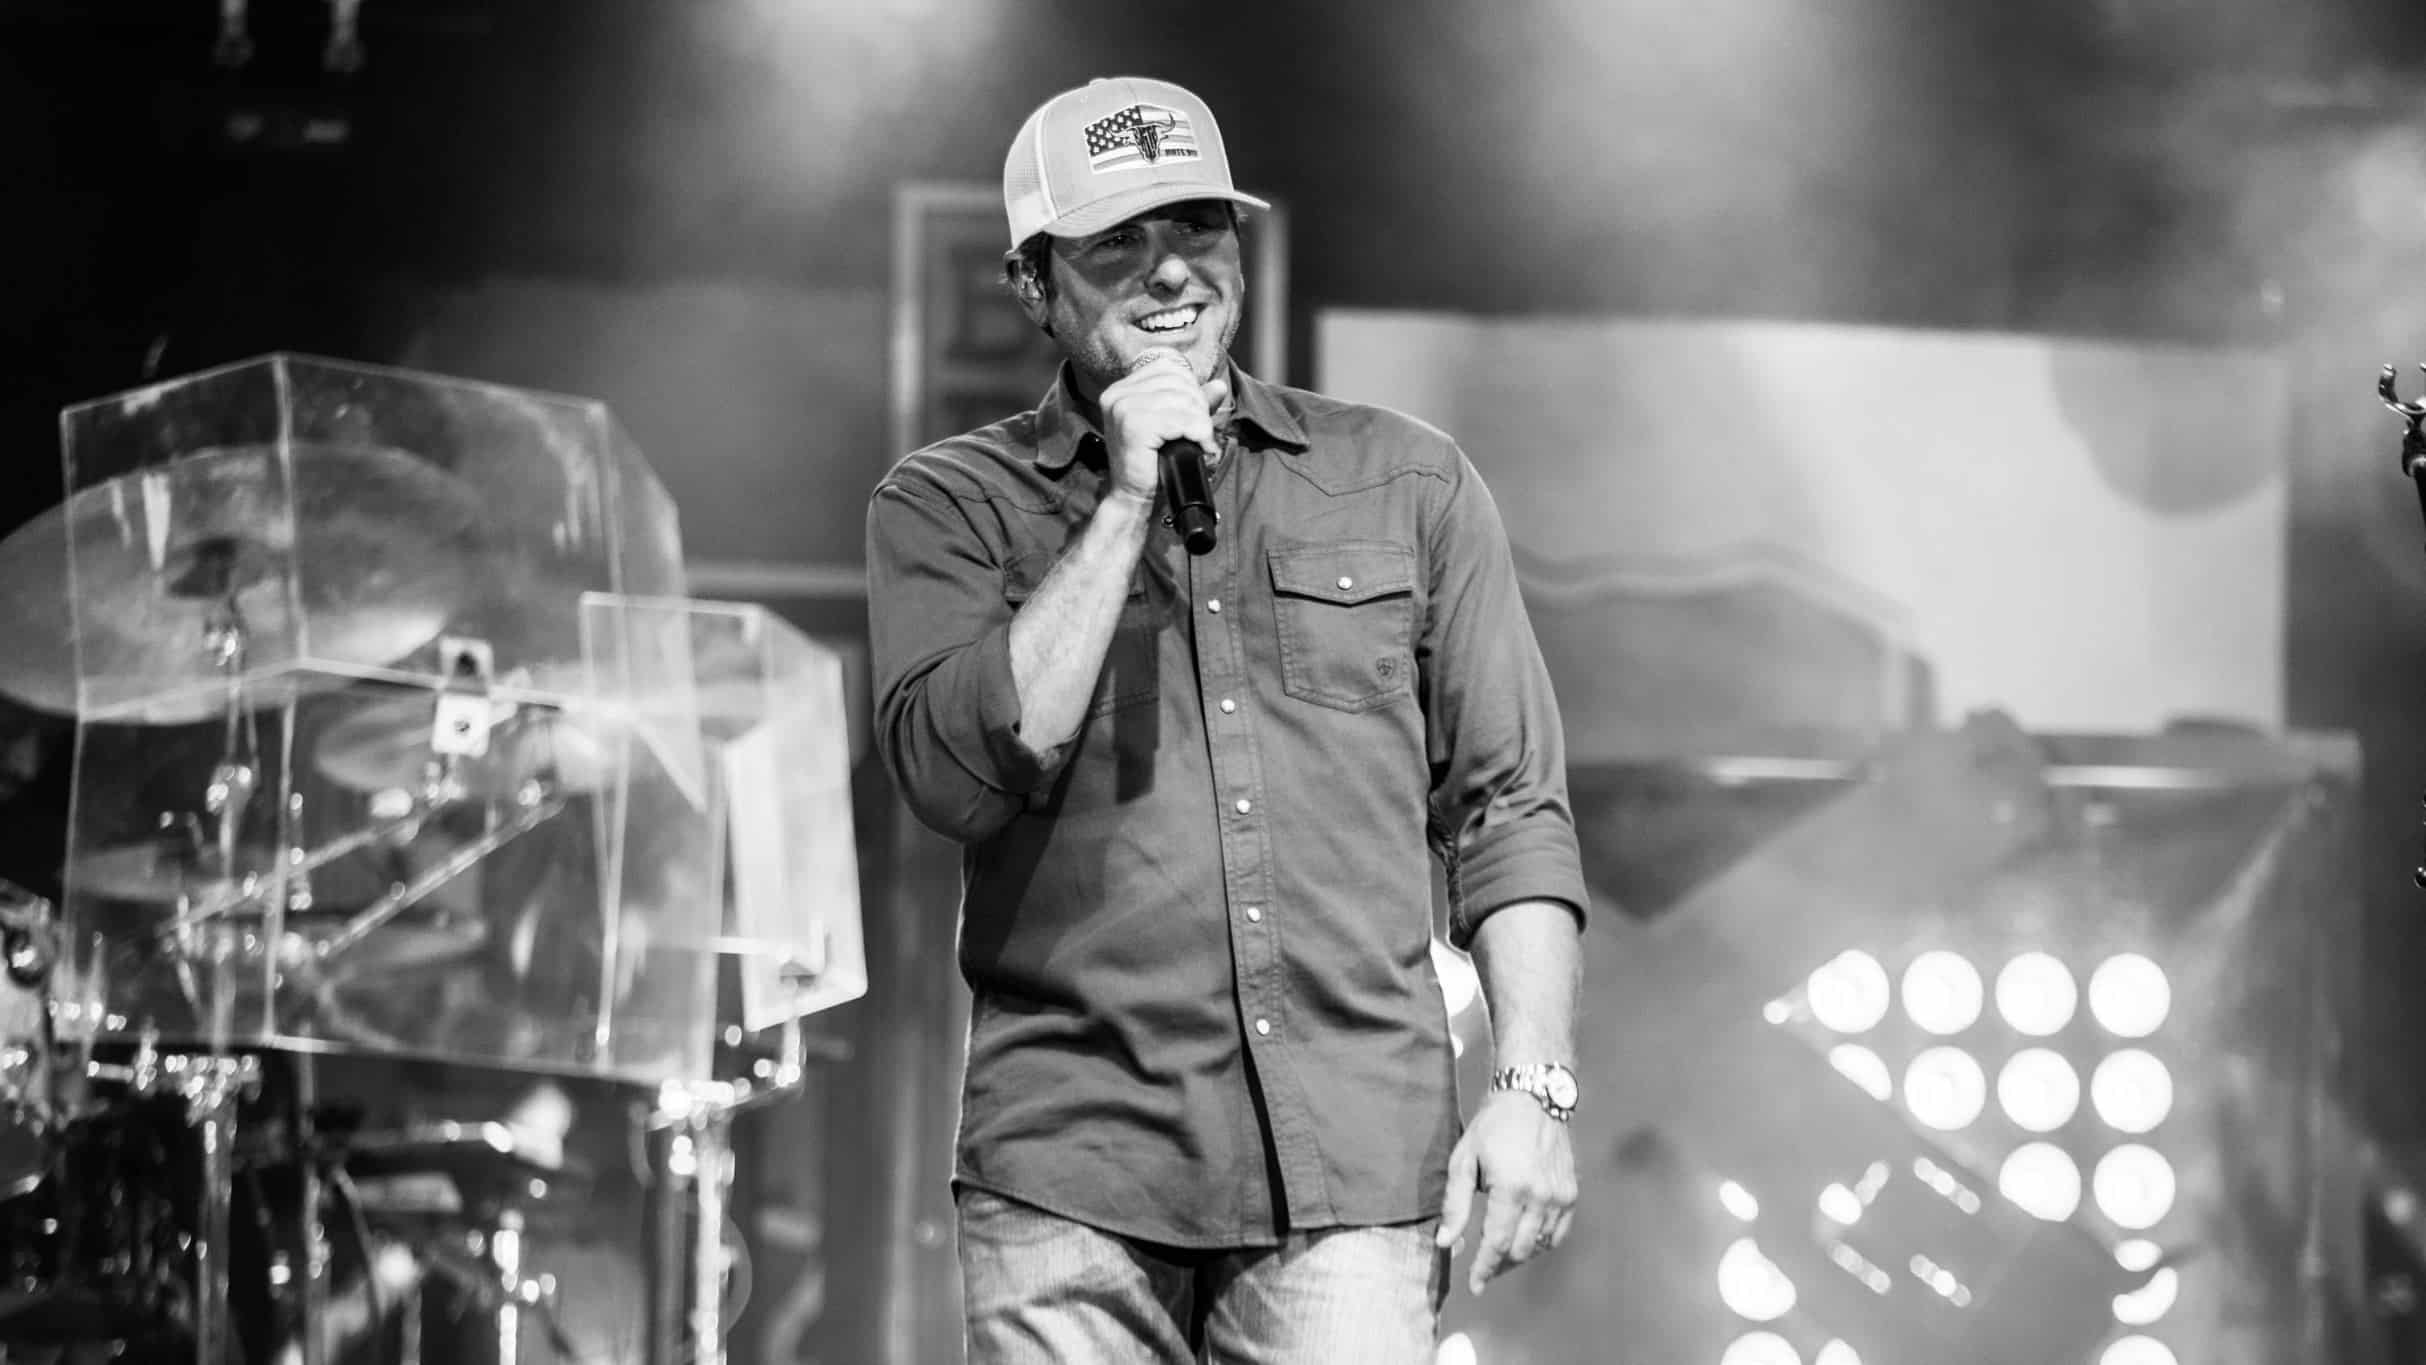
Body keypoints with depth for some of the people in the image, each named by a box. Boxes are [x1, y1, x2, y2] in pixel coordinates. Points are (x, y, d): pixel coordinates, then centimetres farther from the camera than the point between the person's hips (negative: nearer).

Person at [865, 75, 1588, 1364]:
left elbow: (1508, 808, 12)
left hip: (1354, 1167, 1)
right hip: (1072, 1178, -1)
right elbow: (962, 771, -8)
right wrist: (1126, 503, -7)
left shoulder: (1407, 483, 13)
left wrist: (1534, 1086, 1)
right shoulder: (946, 506, 8)